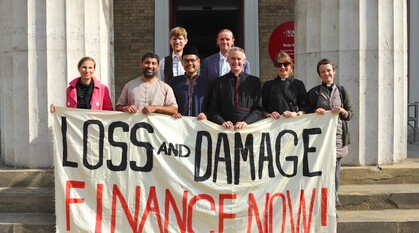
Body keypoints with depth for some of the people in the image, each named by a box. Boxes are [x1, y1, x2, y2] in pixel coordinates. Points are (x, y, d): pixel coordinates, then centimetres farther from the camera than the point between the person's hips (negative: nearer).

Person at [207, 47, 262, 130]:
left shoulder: (254, 81, 14)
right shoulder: (219, 82, 13)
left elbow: (258, 109, 8)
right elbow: (213, 110, 9)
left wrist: (246, 122, -9)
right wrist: (222, 122, -10)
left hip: (248, 127, 0)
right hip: (226, 129, 0)